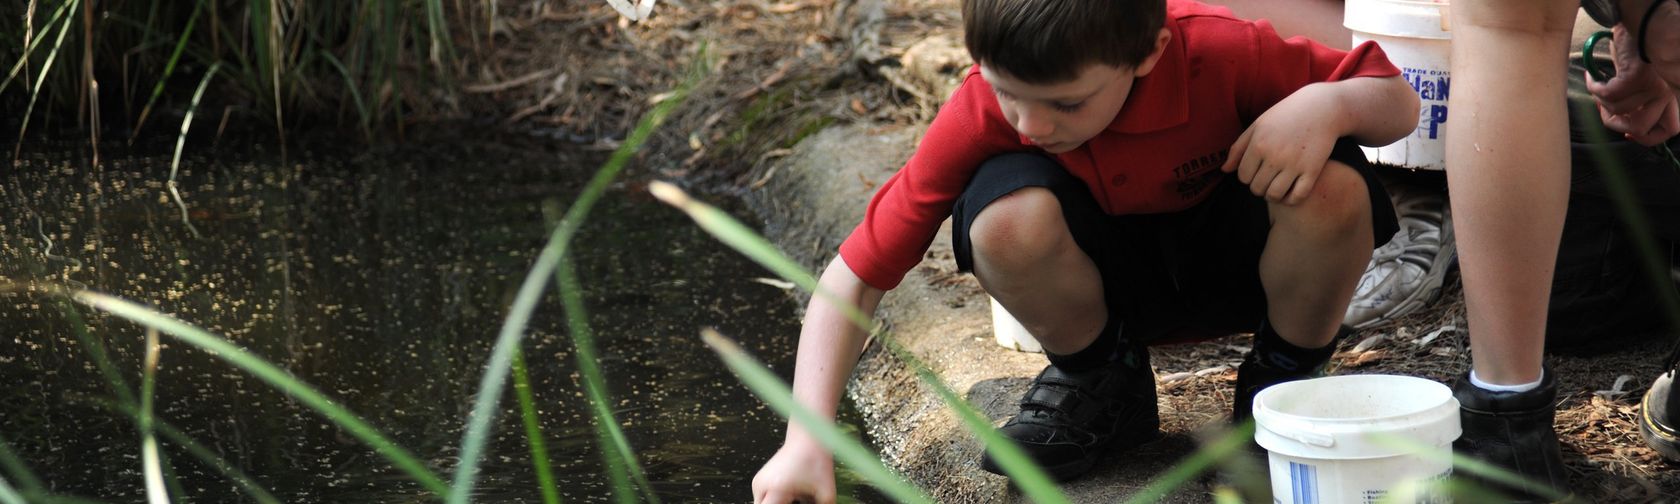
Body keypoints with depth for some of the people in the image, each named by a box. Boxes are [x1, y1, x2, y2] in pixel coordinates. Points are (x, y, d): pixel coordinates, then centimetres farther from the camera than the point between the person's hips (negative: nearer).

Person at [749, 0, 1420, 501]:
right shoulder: (982, 113, -27)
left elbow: (1399, 101, -15)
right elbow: (856, 274, -24)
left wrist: (1328, 103, -39)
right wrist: (807, 439, -36)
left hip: (1231, 254, 0)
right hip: (1106, 273, 0)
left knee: (1332, 188, -35)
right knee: (1008, 215, -35)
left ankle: (1285, 378, -2)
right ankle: (1100, 381, -3)